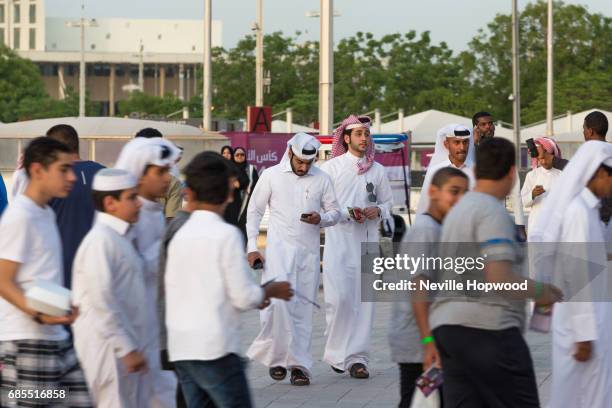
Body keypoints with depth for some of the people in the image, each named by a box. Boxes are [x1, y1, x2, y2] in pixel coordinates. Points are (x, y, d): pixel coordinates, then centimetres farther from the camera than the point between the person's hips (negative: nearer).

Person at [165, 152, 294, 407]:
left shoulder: (179, 236, 8)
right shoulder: (227, 235, -9)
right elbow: (244, 297, -12)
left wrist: (257, 295, 18)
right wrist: (271, 291, 8)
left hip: (181, 348, 6)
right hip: (214, 348, -6)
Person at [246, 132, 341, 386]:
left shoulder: (322, 179, 7)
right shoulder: (271, 176, 2)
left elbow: (335, 212, 13)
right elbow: (254, 211, 7)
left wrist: (321, 218, -11)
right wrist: (252, 247, -1)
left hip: (309, 252, 3)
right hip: (279, 249, -3)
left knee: (303, 307, 3)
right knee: (278, 301, -20)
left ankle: (299, 365, 7)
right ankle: (277, 356, -5)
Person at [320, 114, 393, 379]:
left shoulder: (377, 170, 12)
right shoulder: (331, 167, 2)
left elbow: (388, 203, 19)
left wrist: (378, 211, -3)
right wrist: (347, 213, -14)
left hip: (367, 239, 3)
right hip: (338, 240, -3)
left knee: (364, 300, 0)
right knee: (340, 297, -12)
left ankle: (357, 357, 4)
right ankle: (336, 351, 5)